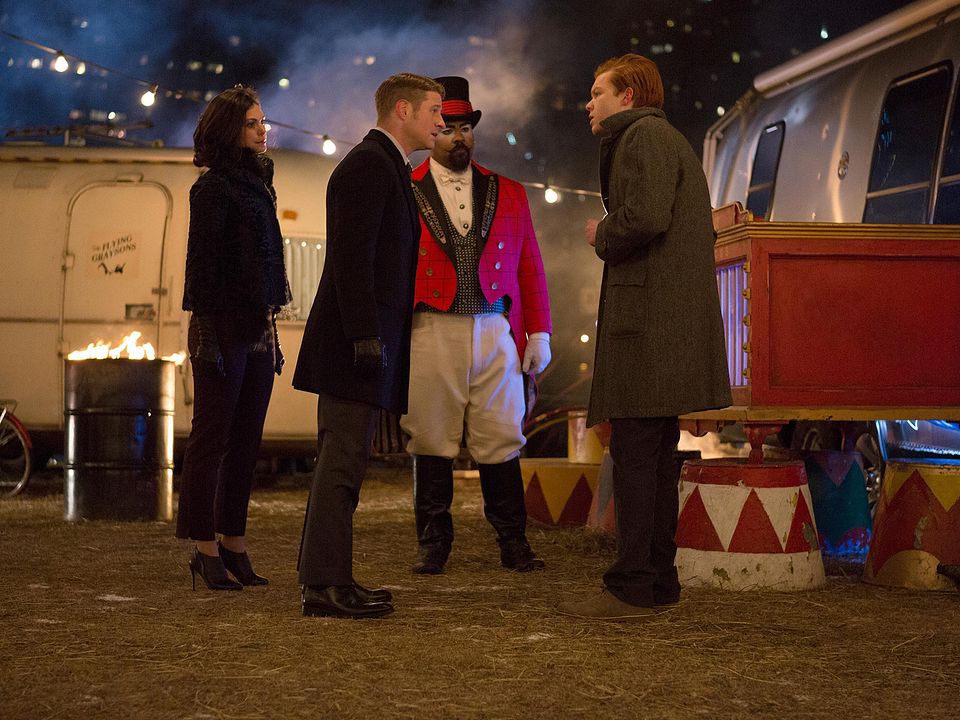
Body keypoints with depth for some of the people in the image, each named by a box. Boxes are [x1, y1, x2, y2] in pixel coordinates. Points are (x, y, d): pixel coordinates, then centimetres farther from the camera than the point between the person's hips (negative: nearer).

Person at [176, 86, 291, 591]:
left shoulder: (257, 184, 17)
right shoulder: (214, 187, -8)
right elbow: (201, 262, -13)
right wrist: (208, 332, -18)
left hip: (258, 327, 8)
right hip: (224, 328, -8)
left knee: (246, 442, 9)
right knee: (212, 439, -2)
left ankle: (234, 544, 15)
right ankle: (206, 549, 2)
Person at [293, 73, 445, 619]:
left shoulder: (389, 167, 21)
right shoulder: (367, 165, -11)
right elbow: (351, 259, -19)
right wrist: (366, 337, -23)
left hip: (369, 340, 10)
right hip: (356, 341, -10)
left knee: (344, 462, 11)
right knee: (343, 461, -9)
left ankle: (329, 579, 16)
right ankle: (326, 585, -8)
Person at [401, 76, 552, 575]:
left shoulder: (508, 194, 14)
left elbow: (530, 269, 13)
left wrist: (539, 332, 6)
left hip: (495, 334, 2)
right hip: (429, 334, -1)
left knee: (501, 440, 2)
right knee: (431, 441, 2)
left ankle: (513, 543, 10)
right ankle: (433, 544, 12)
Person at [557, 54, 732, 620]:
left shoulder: (643, 135, -6)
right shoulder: (674, 142, 26)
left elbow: (644, 216, -22)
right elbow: (703, 233, 24)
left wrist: (602, 236, -2)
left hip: (648, 318, -10)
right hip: (672, 319, 10)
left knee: (635, 454, -10)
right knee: (656, 456, 12)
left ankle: (632, 588, -9)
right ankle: (658, 579, 17)